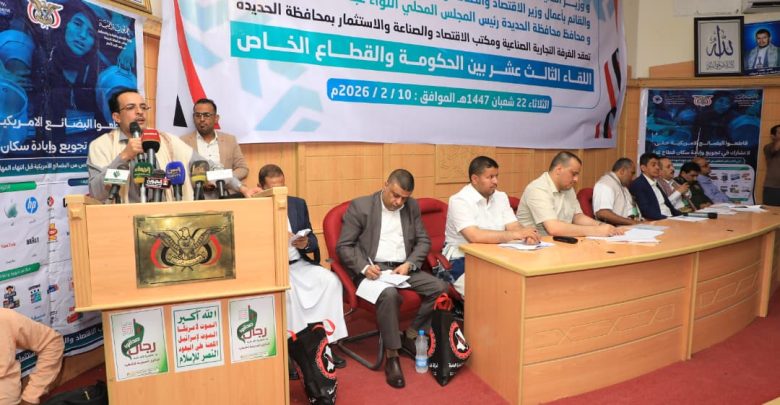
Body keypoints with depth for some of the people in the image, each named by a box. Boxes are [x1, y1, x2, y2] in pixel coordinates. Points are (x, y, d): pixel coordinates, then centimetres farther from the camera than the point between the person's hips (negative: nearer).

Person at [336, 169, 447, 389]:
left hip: (403, 267, 5)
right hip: (373, 269, -4)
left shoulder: (412, 206, 9)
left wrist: (409, 264, -9)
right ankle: (391, 356, -17)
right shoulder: (360, 206, -5)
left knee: (440, 288, -17)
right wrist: (364, 267, -22)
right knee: (389, 294, -35)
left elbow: (424, 241, 10)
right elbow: (343, 247, -5)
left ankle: (411, 335, 3)